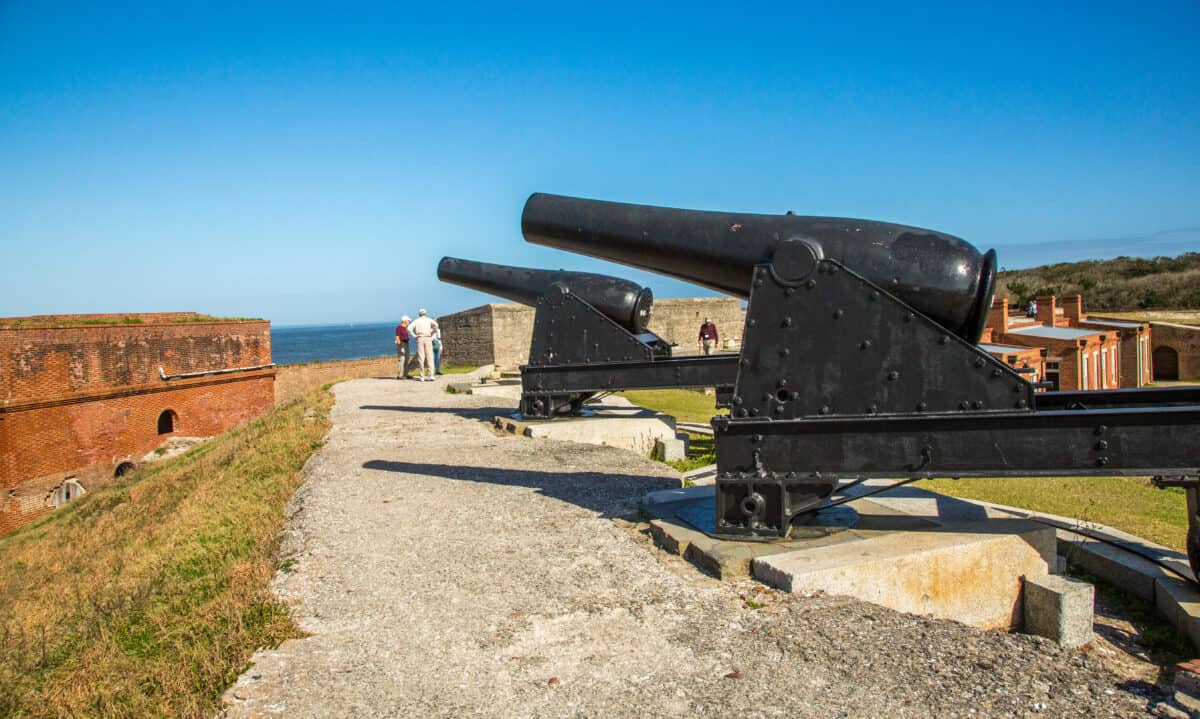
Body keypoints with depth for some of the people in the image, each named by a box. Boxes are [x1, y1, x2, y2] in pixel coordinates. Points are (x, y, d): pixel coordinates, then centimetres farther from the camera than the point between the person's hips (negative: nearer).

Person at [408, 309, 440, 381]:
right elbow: (435, 325, -11)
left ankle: (422, 377, 0)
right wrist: (432, 334, 1)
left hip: (420, 339, 0)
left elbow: (409, 328, -7)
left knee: (421, 358, 1)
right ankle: (431, 375, -12)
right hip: (428, 339, 0)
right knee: (429, 357, -2)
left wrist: (414, 335, 3)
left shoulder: (416, 321, 9)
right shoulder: (429, 319, 9)